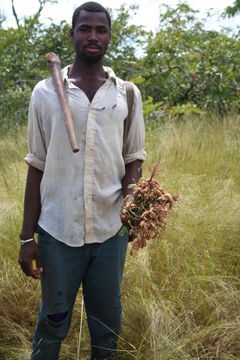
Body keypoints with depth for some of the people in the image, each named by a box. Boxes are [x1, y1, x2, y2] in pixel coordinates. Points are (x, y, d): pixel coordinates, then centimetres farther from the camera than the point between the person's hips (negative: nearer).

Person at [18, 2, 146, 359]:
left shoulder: (127, 94, 5)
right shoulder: (46, 92, 2)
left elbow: (134, 157, 10)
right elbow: (37, 166, 3)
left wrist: (131, 198, -12)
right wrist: (27, 236, 0)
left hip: (111, 229, 1)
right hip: (58, 231, -1)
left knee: (107, 324, 13)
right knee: (53, 321, 11)